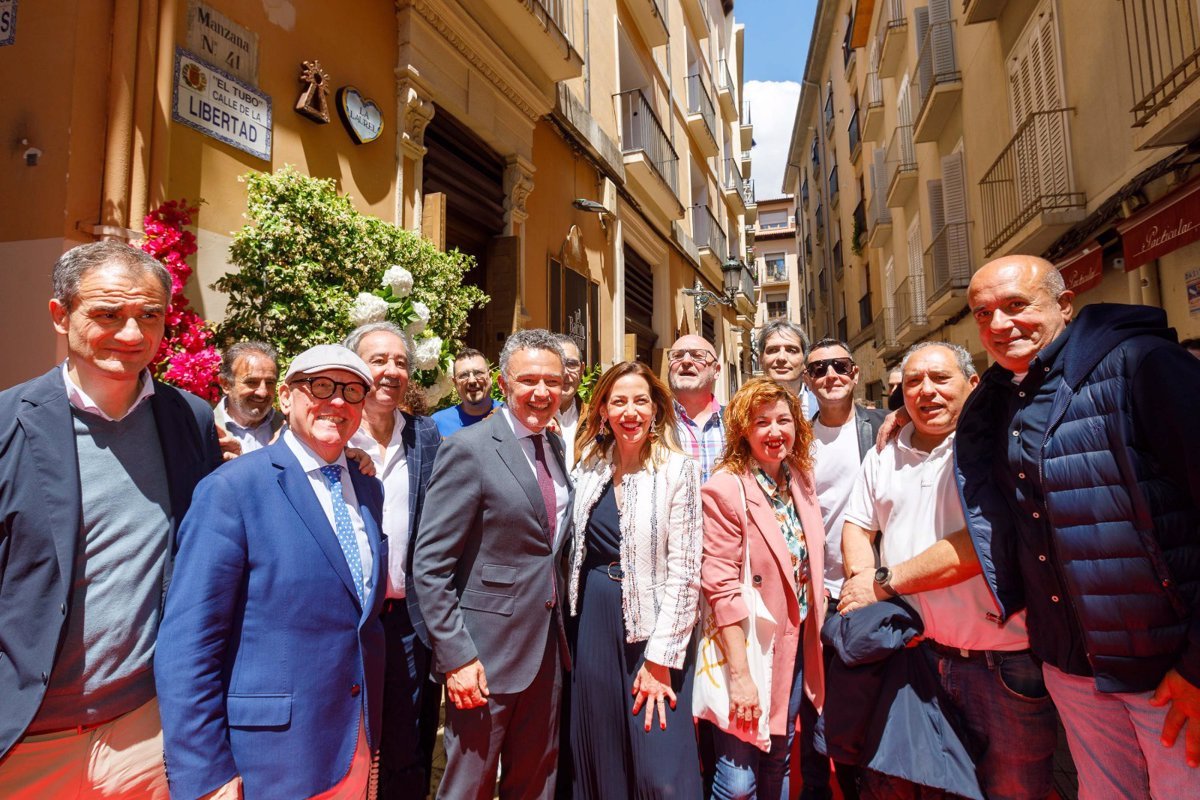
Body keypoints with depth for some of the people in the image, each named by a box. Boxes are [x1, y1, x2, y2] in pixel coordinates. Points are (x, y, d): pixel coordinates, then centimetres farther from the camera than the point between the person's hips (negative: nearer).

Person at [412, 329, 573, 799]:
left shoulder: (557, 449, 7)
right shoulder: (468, 450, -14)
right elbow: (429, 567, -15)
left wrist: (560, 635, 10)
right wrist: (456, 657, -18)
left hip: (548, 651, 6)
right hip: (487, 655, -6)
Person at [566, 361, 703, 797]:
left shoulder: (678, 471, -9)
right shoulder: (590, 469, 4)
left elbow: (683, 572, -11)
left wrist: (659, 658, -14)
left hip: (653, 629, -4)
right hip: (593, 623, 4)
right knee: (601, 761, 16)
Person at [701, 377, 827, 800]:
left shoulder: (801, 479, 3)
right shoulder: (724, 489, -18)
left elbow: (809, 568, 11)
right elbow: (722, 588, -19)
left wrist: (813, 634, 7)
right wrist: (739, 675, -19)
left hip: (796, 646, 6)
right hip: (747, 646, -6)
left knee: (779, 766, 21)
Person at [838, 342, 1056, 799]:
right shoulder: (885, 455, 10)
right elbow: (857, 525, 17)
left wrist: (884, 582, -17)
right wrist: (861, 577, -5)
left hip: (1004, 660, -4)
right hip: (914, 652, 5)